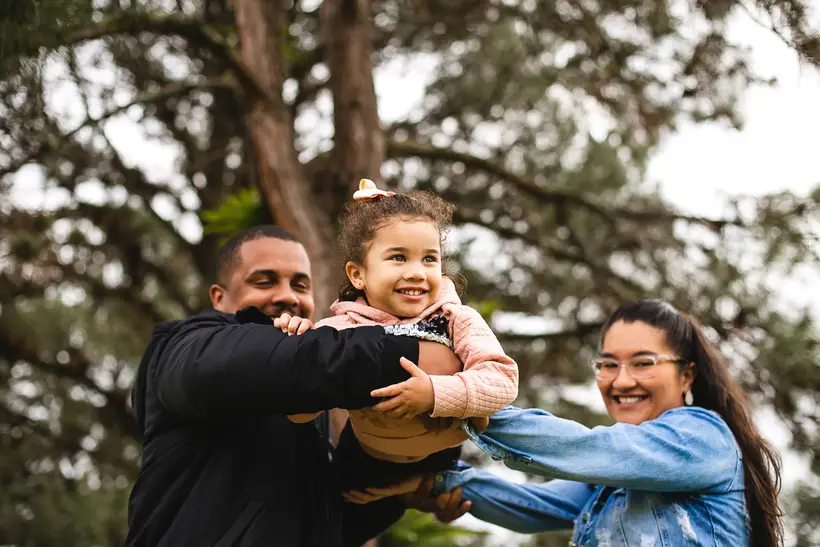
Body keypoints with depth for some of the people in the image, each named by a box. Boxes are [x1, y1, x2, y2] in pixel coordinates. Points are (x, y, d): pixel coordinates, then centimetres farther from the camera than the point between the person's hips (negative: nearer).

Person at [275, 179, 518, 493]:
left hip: (441, 457, 1)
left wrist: (435, 393, -48)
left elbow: (503, 380, -34)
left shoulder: (458, 321, -22)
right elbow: (300, 412, -25)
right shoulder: (339, 332, -24)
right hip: (368, 463, -1)